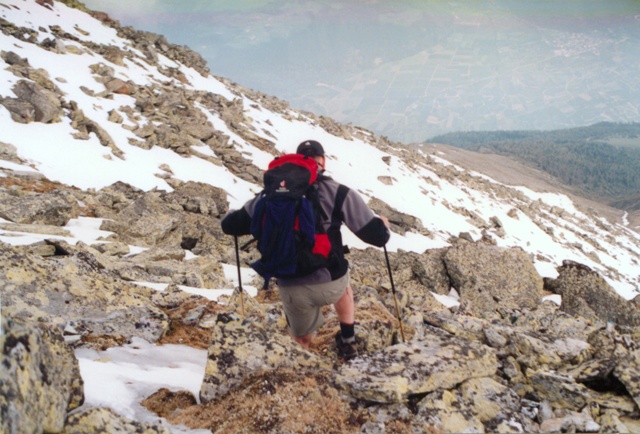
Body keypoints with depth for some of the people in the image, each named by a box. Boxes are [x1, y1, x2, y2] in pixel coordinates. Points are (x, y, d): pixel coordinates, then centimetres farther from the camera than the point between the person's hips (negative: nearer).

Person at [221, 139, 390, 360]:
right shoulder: (338, 193, -6)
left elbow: (231, 226, 7)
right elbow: (377, 236, -5)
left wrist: (230, 216, 32)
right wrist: (383, 225, 20)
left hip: (290, 289, 1)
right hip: (330, 284, -1)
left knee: (302, 342, 31)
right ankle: (347, 342, 43)